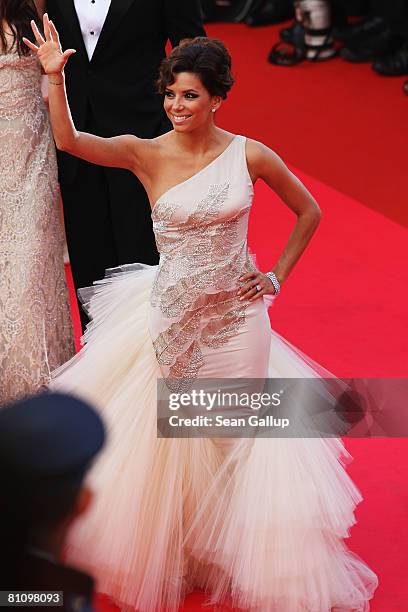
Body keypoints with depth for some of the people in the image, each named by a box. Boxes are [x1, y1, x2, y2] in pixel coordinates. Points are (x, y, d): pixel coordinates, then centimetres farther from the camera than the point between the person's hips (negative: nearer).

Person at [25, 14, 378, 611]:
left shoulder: (250, 155, -8)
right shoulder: (147, 153, -9)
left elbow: (309, 212, 7)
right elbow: (69, 140, -24)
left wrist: (277, 275, 3)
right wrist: (54, 77, -36)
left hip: (236, 316, 0)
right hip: (172, 314, 0)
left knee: (233, 437, 11)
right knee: (163, 433, 8)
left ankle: (230, 557, 31)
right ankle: (164, 549, 31)